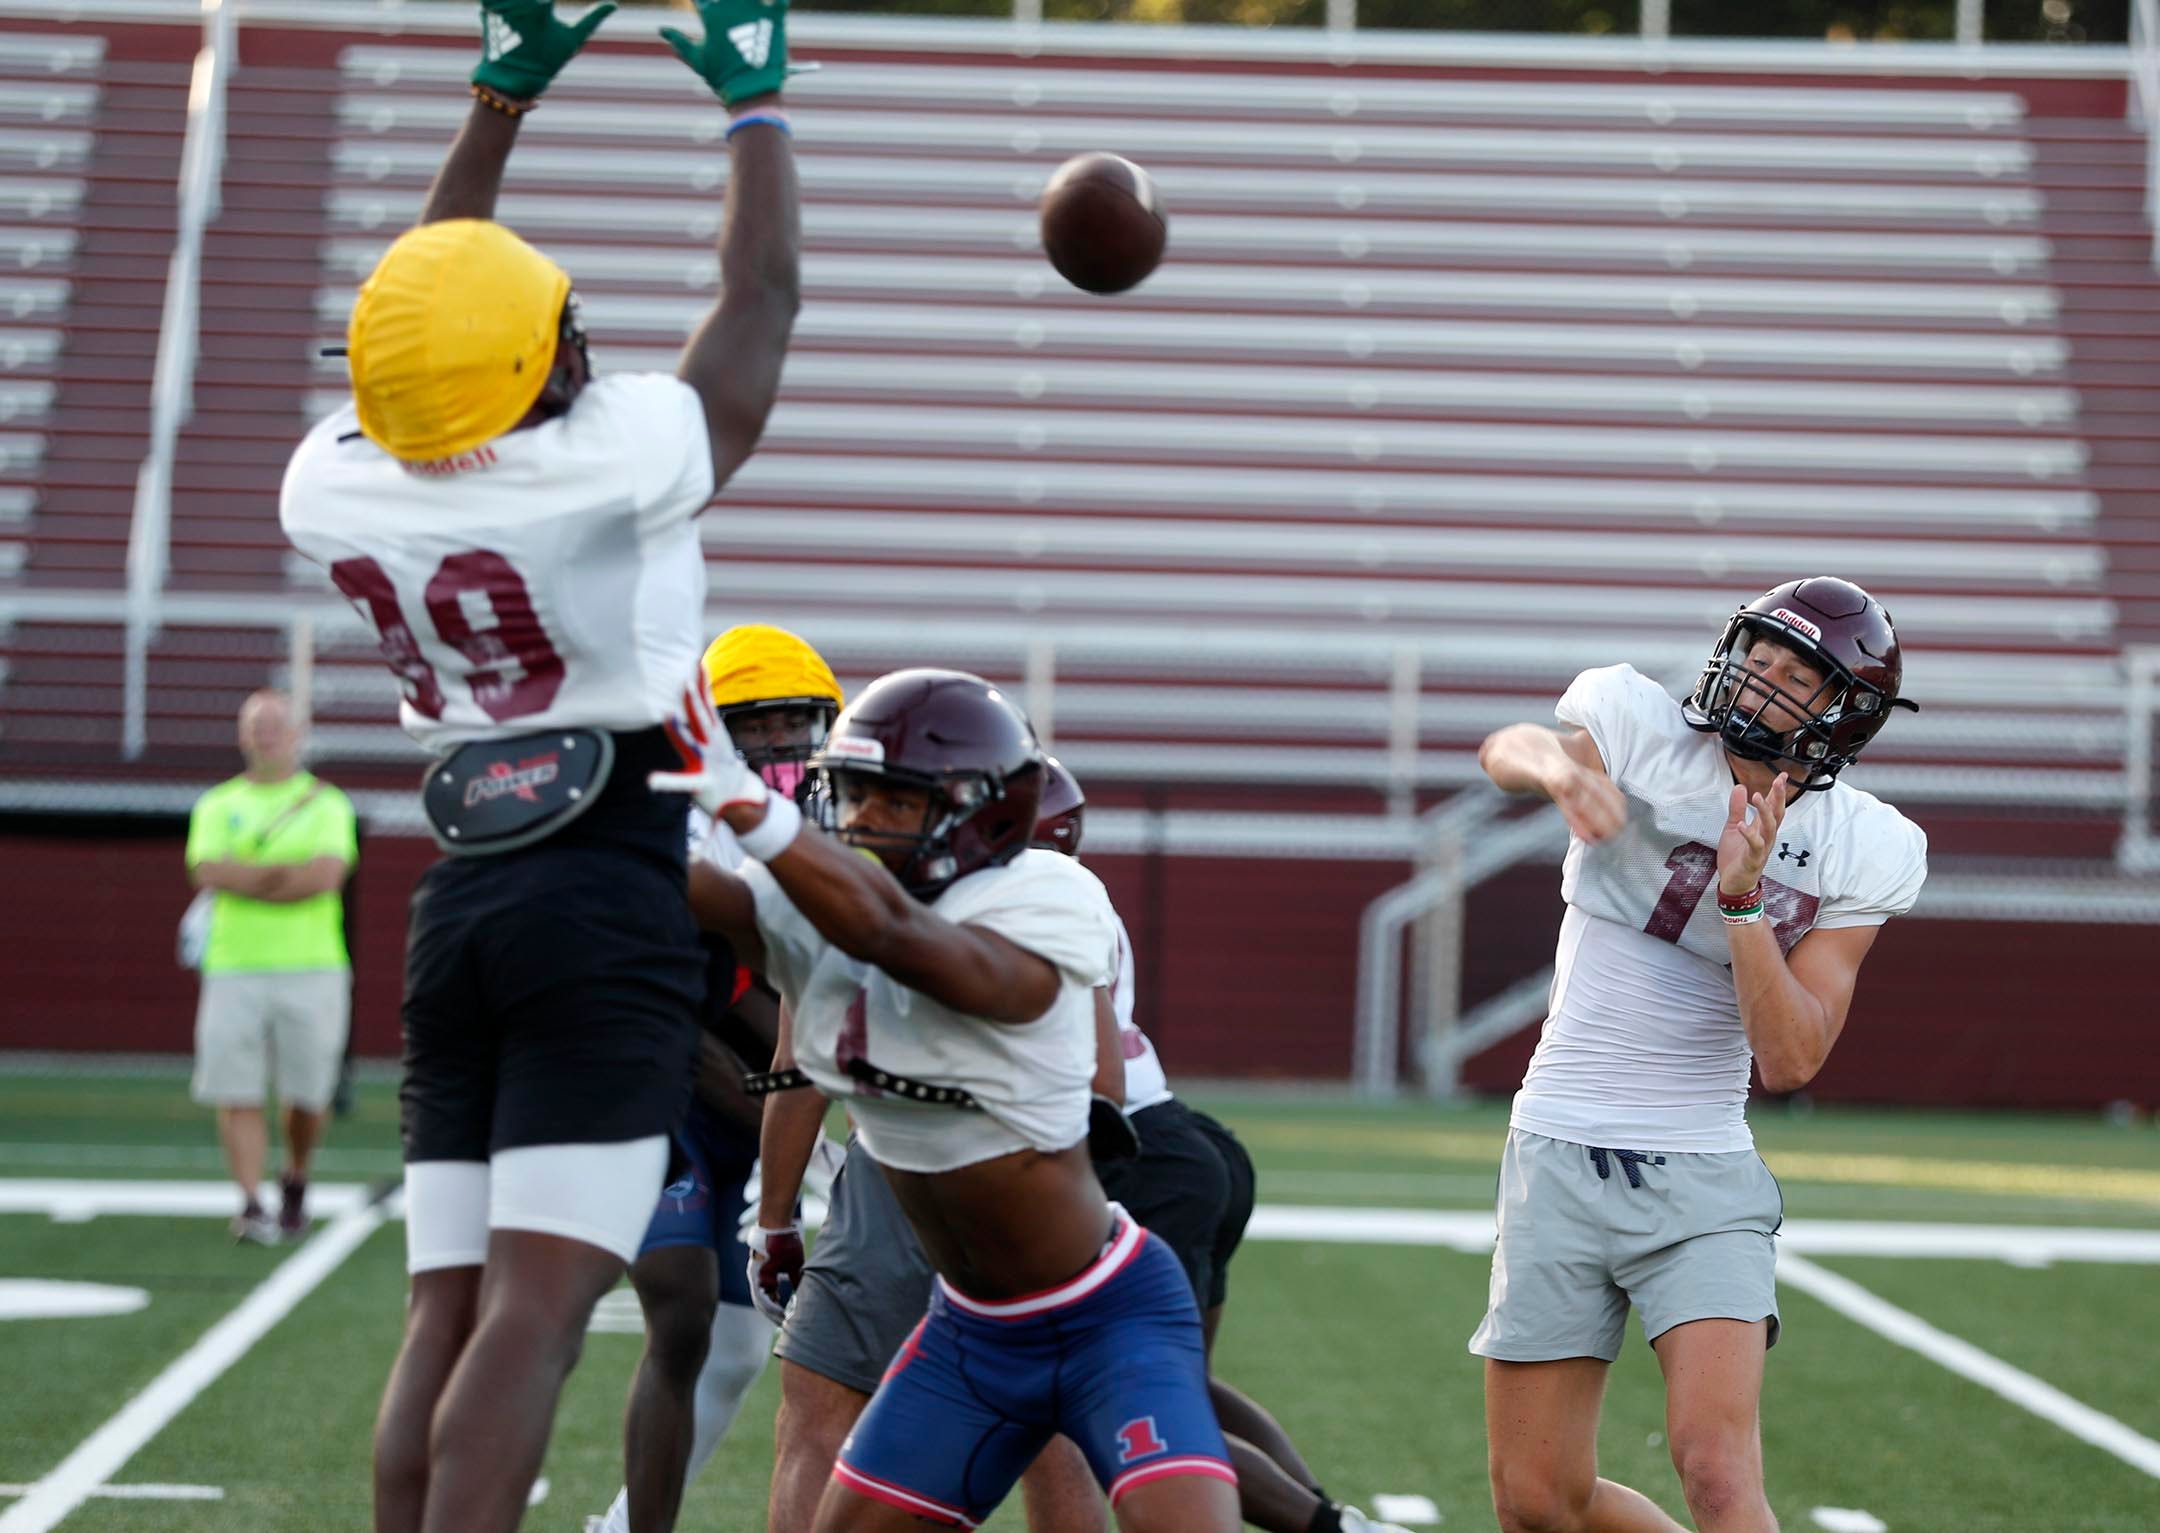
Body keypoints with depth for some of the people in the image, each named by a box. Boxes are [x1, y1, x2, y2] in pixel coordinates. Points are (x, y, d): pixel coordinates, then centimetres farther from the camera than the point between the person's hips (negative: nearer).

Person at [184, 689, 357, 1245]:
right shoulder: (218, 805, 13)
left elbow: (329, 873, -9)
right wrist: (290, 873, -10)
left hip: (311, 968, -1)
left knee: (305, 1095, 3)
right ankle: (251, 1204, -7)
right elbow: (207, 870, -5)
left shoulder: (327, 803, 8)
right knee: (237, 1094, -8)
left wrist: (245, 876, -9)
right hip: (234, 969, 1)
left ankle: (295, 1187, 25)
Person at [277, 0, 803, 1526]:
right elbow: (763, 298, 3)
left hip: (461, 900, 6)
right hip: (612, 900, -6)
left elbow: (416, 315, 20)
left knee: (450, 1308, 6)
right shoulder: (616, 466, -13)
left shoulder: (336, 487, 1)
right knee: (535, 1304, -11)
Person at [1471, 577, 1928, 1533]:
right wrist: (1558, 767, -52)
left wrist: (1743, 897, -22)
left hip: (1702, 1184, -1)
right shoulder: (1645, 736, -6)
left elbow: (1790, 1061, -10)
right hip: (1560, 1161, 1)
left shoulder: (1860, 853, -3)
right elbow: (1507, 751, -28)